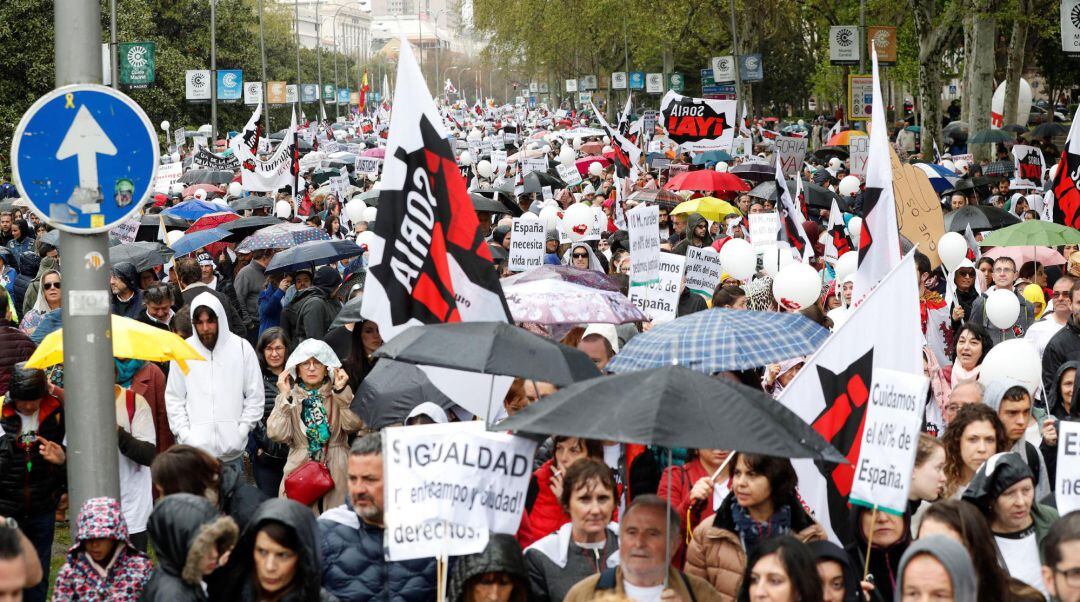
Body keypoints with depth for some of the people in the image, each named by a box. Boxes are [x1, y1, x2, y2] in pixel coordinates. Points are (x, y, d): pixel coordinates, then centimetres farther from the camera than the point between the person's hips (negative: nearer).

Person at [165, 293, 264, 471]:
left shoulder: (242, 347, 1)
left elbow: (255, 396, 4)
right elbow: (174, 398, 5)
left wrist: (242, 430, -4)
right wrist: (184, 433, -5)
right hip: (195, 447, 0)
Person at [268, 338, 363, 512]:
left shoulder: (338, 396, 9)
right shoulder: (289, 398, 9)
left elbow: (354, 425, -9)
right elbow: (277, 434, -6)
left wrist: (342, 391, -12)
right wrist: (285, 397, -7)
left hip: (336, 474, 0)